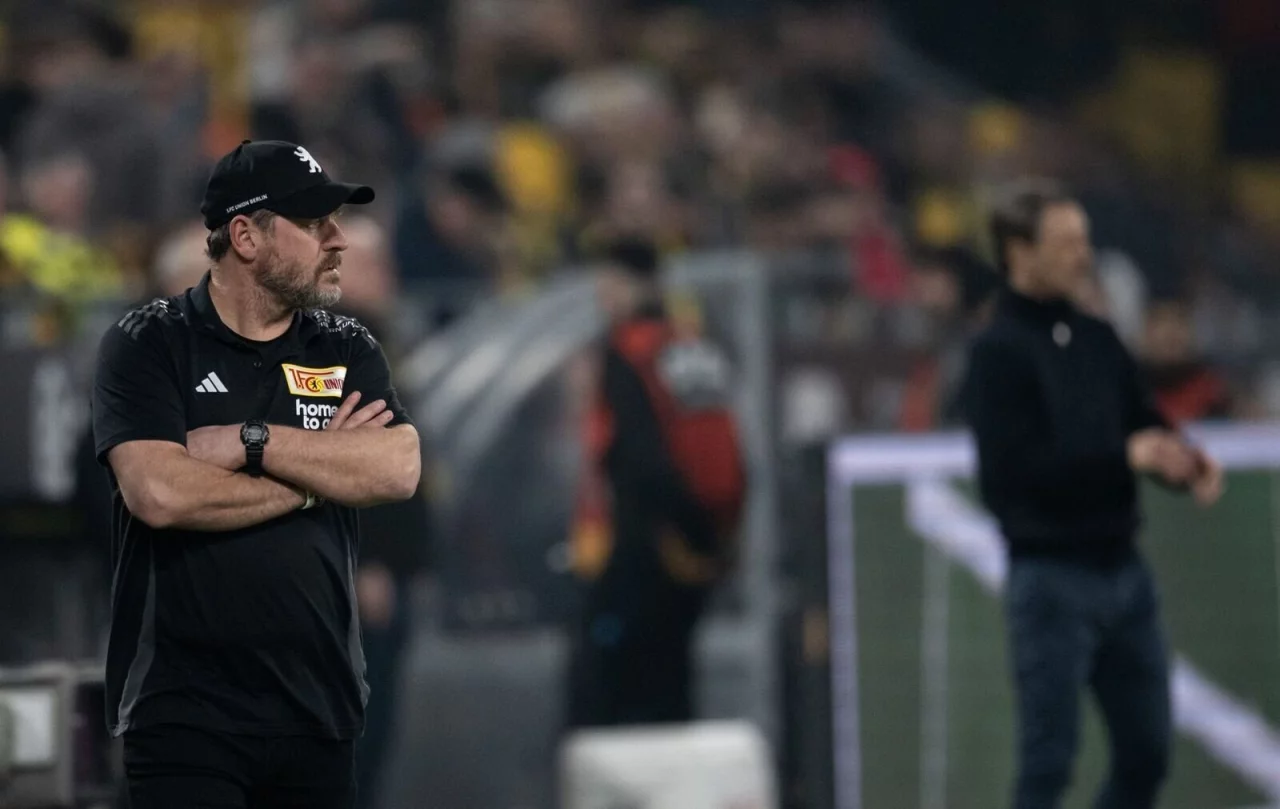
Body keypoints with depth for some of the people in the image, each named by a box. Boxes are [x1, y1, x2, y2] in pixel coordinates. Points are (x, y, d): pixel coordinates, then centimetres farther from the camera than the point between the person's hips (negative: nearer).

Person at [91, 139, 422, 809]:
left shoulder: (348, 351, 12)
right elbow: (158, 493, -17)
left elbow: (399, 470, -5)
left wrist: (251, 442, -12)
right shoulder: (148, 346, -1)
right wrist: (320, 472, -6)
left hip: (319, 705, 4)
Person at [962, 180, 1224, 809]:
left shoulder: (1097, 340, 12)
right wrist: (1125, 456, -25)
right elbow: (1013, 469, -20)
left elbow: (1147, 426, 16)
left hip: (1123, 566, 7)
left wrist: (1187, 462, -8)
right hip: (1052, 574, -7)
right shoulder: (1000, 351, -10)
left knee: (1146, 753, 10)